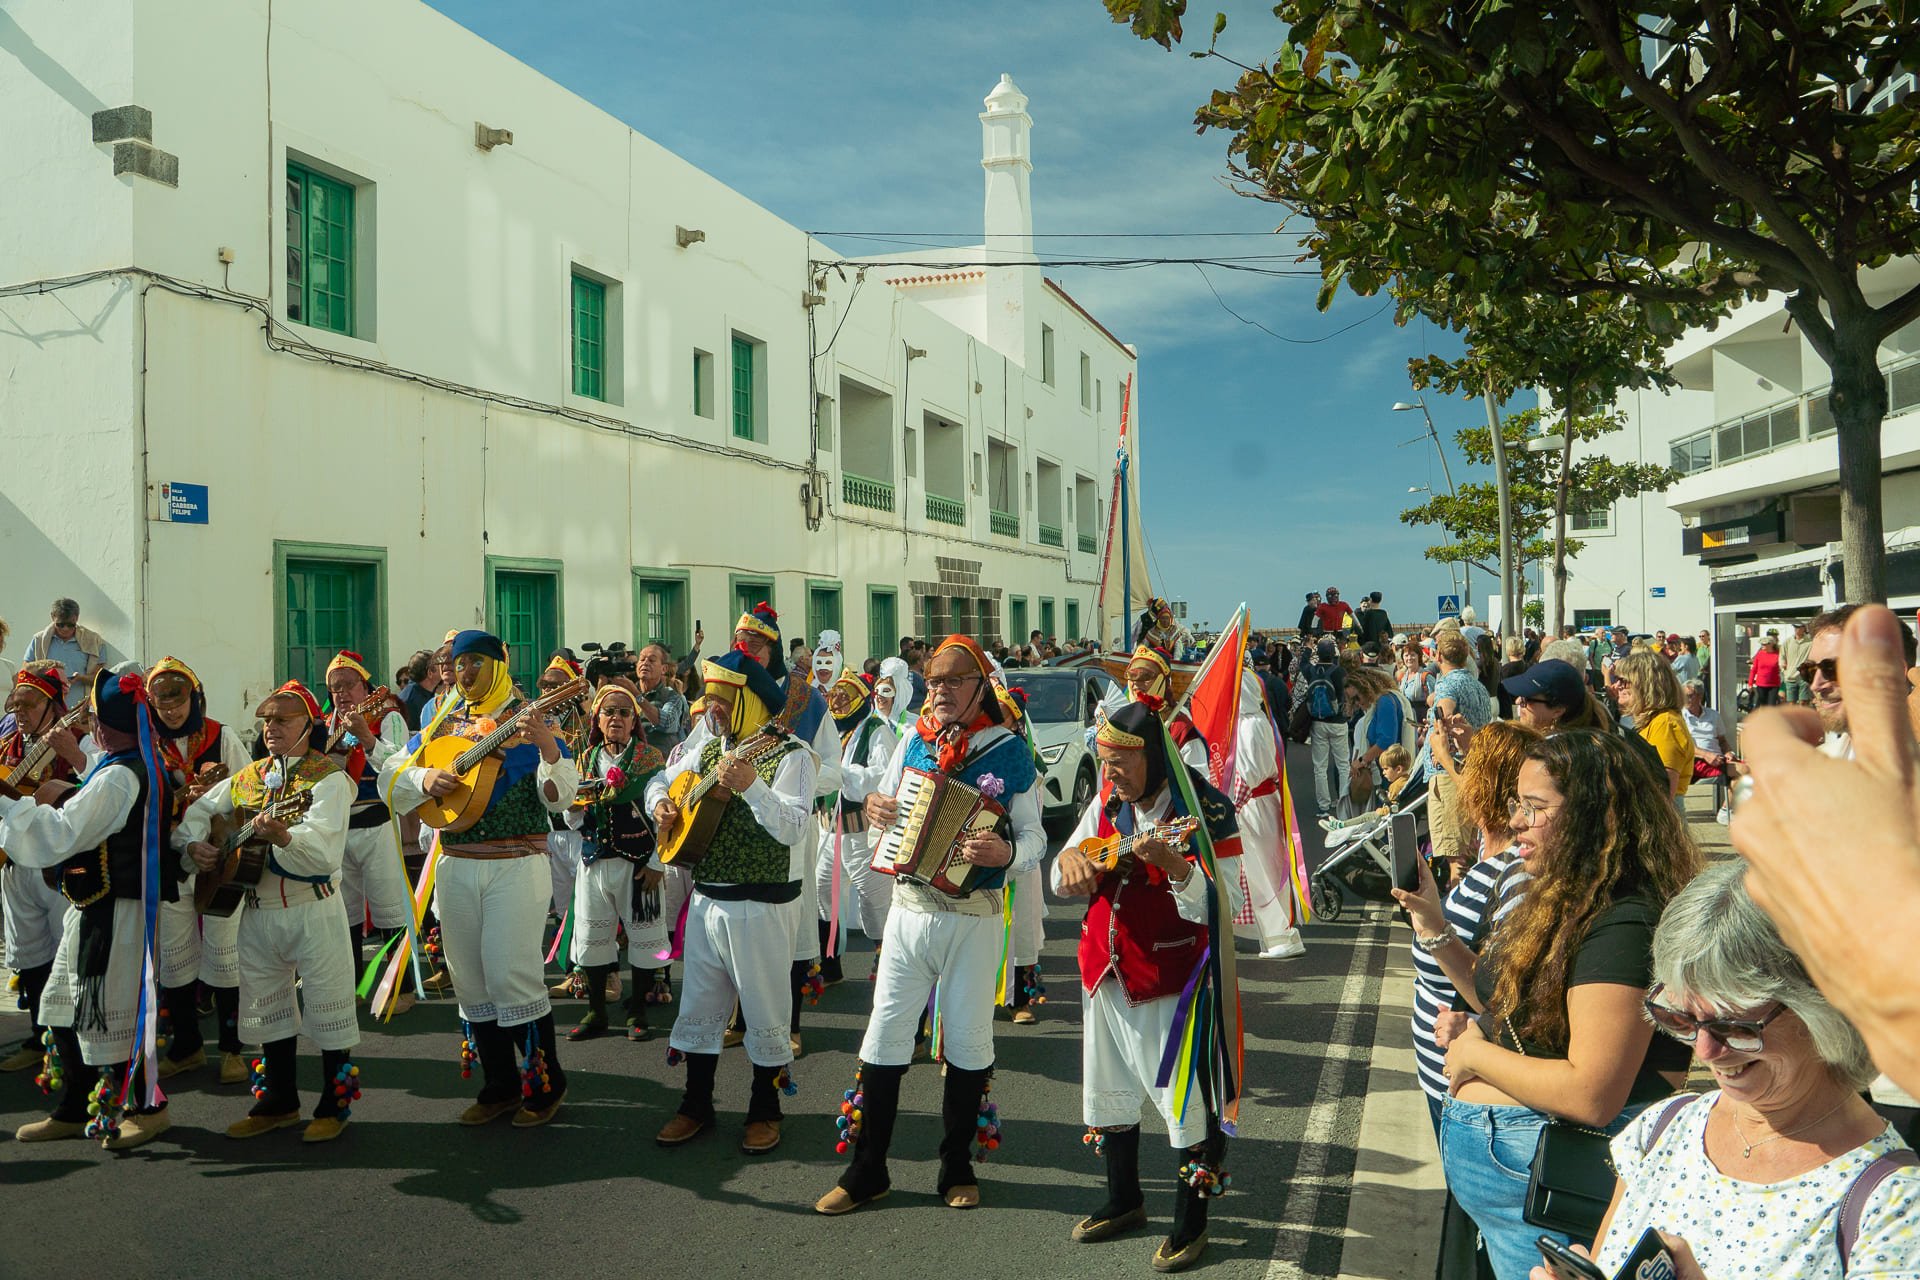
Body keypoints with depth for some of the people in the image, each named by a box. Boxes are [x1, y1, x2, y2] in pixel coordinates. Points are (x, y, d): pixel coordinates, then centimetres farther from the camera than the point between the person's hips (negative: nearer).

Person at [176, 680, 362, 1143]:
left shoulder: (328, 778, -10)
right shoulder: (246, 777, 12)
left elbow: (327, 853, -24)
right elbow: (196, 812, 19)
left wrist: (284, 837, -42)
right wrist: (194, 844, -2)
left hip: (313, 911, -7)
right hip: (257, 912, 7)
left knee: (327, 1011, -1)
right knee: (267, 1010, 16)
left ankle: (334, 1106, 13)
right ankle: (279, 1102, 31)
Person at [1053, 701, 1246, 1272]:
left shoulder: (1205, 811, -16)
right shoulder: (1107, 803, 4)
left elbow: (1222, 906, -23)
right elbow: (1064, 883, 12)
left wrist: (1173, 864, -38)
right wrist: (1070, 859, -11)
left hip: (1170, 983, -7)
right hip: (1107, 973, 7)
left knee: (1185, 1102, 1)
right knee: (1109, 1092, 19)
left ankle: (1191, 1223, 21)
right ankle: (1124, 1202, 39)